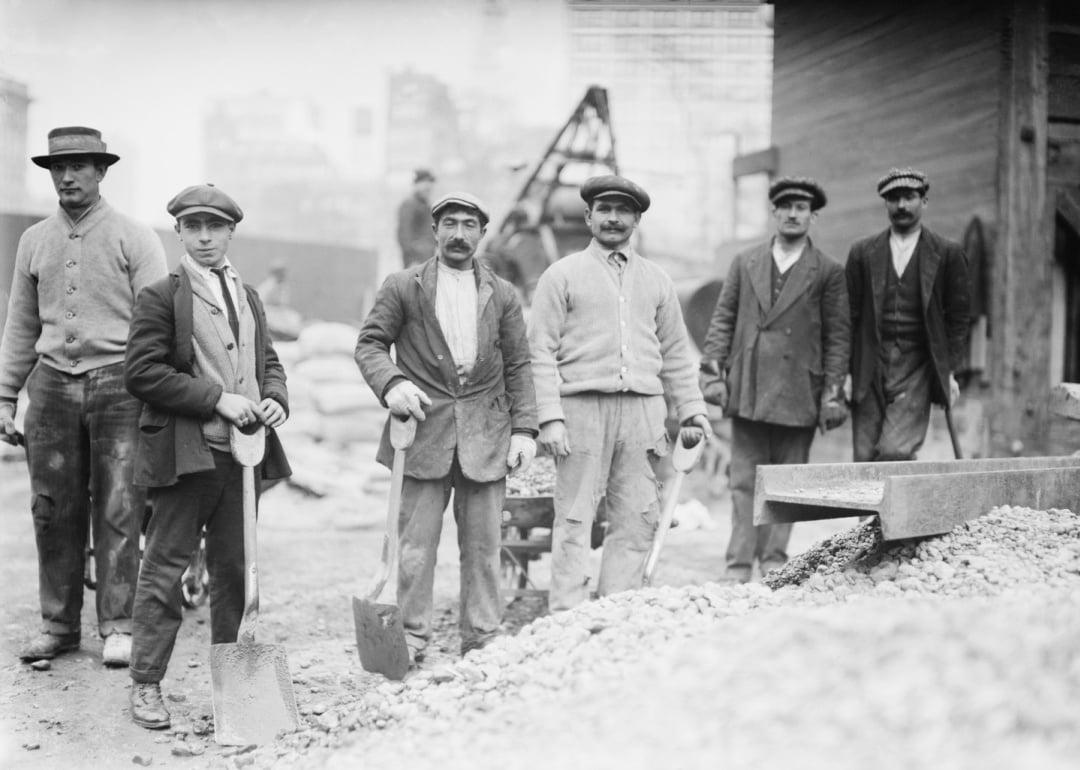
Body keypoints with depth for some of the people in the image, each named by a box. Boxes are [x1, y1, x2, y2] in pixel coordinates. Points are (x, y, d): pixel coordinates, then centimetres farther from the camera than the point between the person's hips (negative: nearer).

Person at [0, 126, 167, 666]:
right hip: (51, 384, 4)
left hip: (117, 383, -4)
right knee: (53, 511, 5)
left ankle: (117, 627, 6)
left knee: (118, 511, -3)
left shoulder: (133, 238, 1)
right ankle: (58, 625, 16)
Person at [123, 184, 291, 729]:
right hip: (184, 453, -6)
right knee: (165, 567, 0)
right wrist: (218, 399, -16)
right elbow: (142, 373, -11)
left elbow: (268, 362, 23)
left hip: (243, 451, 6)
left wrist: (275, 399, 0)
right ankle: (145, 684, 9)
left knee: (235, 568, 11)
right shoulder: (160, 297, -3)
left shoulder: (248, 296, 17)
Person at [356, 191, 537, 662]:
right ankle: (409, 640, 10)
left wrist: (524, 429, 2)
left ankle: (482, 641, 15)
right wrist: (392, 383, -16)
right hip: (423, 431, -2)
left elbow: (518, 367, 11)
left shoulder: (502, 296, 12)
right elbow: (369, 343, 4)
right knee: (415, 544, -1)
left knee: (483, 546, 5)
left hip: (485, 436, 2)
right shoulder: (403, 287, 5)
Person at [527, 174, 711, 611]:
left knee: (637, 519, 1)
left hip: (642, 409, 4)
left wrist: (691, 410, 11)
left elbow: (675, 353, 20)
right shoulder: (562, 276, 5)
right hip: (582, 407, -3)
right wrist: (550, 418, -10)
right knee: (574, 519, -4)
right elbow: (541, 351, -1)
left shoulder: (657, 281, 17)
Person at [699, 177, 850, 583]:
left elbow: (838, 336, 3)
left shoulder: (829, 272, 6)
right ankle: (738, 565, 2)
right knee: (744, 480, 0)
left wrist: (832, 392, -3)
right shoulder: (745, 263, 13)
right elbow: (722, 320, 11)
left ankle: (774, 561, 11)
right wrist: (713, 370, 1)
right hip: (747, 390, 2)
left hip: (798, 393, -1)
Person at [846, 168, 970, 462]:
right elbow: (850, 315, 8)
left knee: (895, 451, -18)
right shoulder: (862, 253, 9)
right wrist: (846, 371, 2)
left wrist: (950, 371, 1)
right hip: (870, 369, 2)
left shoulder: (948, 254, 5)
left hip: (917, 368, -2)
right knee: (865, 458, -1)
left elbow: (957, 317, 7)